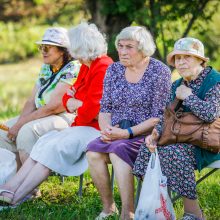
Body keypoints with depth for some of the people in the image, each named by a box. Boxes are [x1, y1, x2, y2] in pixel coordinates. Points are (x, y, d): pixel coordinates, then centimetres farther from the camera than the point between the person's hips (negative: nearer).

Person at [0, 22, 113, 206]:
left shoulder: (103, 68, -16)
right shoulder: (86, 67, 16)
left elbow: (91, 109, -22)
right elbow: (68, 99, 16)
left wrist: (75, 104, -2)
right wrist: (71, 101, -7)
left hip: (95, 129, -9)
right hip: (81, 126, 9)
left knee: (53, 148, -21)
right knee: (44, 142, -7)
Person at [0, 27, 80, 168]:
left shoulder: (72, 69, -14)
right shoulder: (45, 68, 14)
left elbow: (52, 107, -19)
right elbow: (32, 101, 11)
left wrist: (20, 124, -17)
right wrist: (19, 123, -9)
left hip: (64, 118, -9)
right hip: (41, 116, 9)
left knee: (27, 131, -30)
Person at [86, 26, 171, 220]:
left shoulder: (159, 71, -5)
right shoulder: (114, 70, 11)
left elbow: (159, 117, -11)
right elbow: (105, 109, 13)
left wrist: (128, 133, -19)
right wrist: (107, 129, -9)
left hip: (146, 136, -5)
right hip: (116, 135, 5)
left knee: (118, 150, -34)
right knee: (93, 152, -26)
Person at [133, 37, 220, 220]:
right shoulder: (177, 86, 14)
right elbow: (166, 118, 12)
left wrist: (188, 96, -13)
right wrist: (155, 133, -10)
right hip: (183, 138, 7)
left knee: (173, 151, -32)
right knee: (149, 147, -17)